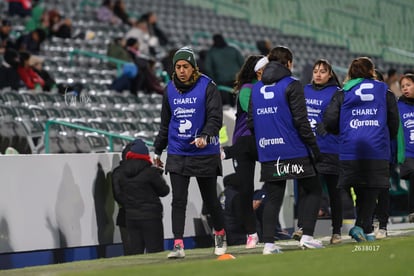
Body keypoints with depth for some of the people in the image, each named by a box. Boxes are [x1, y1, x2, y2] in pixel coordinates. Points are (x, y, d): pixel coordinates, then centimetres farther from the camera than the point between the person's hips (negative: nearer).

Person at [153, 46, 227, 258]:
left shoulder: (207, 86, -6)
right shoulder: (170, 89, 8)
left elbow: (215, 118, -11)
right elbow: (165, 123, 19)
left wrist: (205, 136, -29)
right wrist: (158, 150, 22)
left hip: (205, 154, -3)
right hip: (177, 154, 3)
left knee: (210, 199, 8)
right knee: (178, 200, -7)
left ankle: (220, 234, 33)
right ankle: (178, 245, -8)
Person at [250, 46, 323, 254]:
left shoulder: (256, 89, 12)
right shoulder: (291, 85, -6)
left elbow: (251, 121, 13)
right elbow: (300, 120, -12)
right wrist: (313, 146, -7)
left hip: (268, 154, 5)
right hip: (294, 151, -5)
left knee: (273, 198, 7)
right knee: (312, 190, 7)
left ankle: (268, 243, -1)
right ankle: (307, 235, -3)